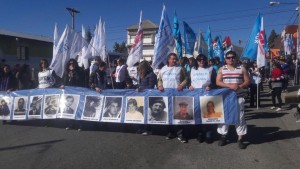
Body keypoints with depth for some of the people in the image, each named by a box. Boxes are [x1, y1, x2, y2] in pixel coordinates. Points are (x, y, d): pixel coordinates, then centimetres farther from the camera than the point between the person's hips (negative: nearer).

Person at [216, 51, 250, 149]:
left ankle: (240, 138, 8)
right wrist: (229, 85, -17)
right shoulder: (222, 69, 6)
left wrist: (240, 86, -15)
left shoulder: (241, 69, 7)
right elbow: (218, 82, -3)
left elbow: (247, 81, 5)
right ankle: (223, 136, 15)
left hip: (239, 96, 0)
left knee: (240, 116, 0)